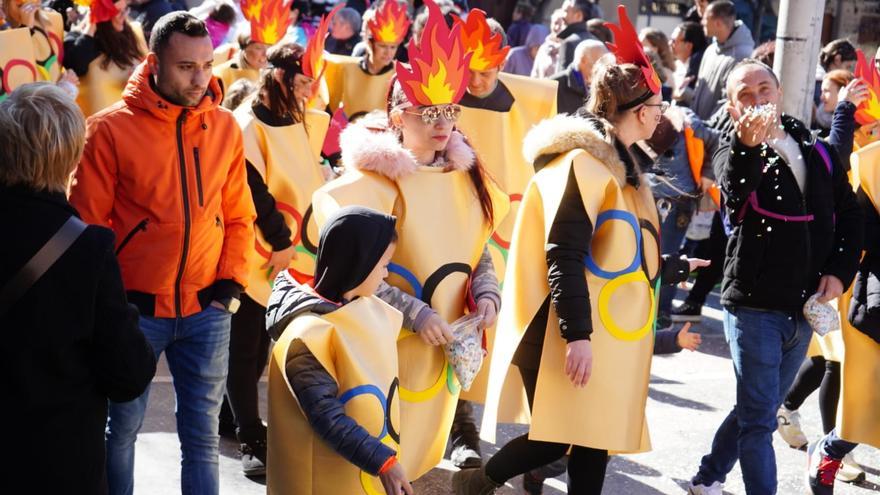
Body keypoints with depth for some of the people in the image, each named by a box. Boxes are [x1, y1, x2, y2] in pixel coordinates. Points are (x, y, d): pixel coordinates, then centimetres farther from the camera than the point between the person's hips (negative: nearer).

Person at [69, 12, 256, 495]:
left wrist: (232, 282, 1)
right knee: (121, 428, 12)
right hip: (134, 310, -2)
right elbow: (88, 224, -5)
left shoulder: (225, 127, 1)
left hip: (206, 311, 2)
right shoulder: (110, 128, -9)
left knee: (202, 435, 10)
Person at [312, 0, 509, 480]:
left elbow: (473, 245, 14)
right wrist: (414, 313, -23)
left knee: (417, 449, 19)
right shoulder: (374, 178, -16)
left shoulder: (464, 172, 4)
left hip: (446, 344, 6)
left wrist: (485, 290, -5)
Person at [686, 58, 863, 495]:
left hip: (804, 307, 5)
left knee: (760, 408, 18)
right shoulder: (733, 153, -4)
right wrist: (747, 145, -45)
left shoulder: (817, 152, 8)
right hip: (754, 305, -5)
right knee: (759, 416, -6)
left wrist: (840, 271, -1)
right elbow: (736, 198, -27)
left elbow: (849, 215, 14)